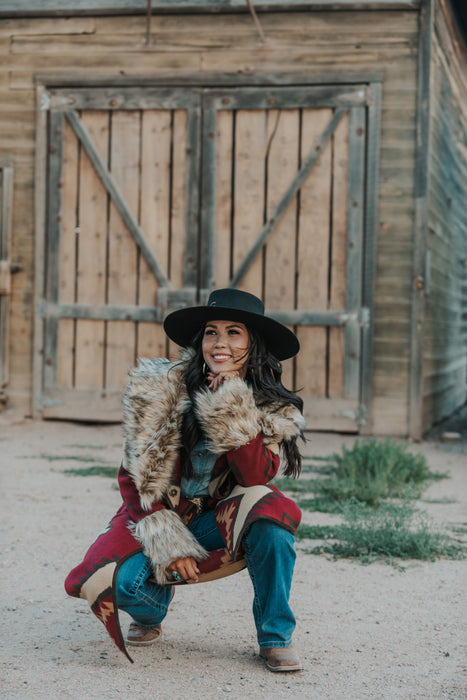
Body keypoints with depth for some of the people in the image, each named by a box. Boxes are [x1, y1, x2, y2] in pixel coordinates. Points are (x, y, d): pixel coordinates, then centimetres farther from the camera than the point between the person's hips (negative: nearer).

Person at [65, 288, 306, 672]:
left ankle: (276, 636, -12)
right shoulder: (159, 388, -12)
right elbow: (134, 476, -8)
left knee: (274, 511, -32)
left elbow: (257, 477, -19)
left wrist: (233, 409, -27)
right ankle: (150, 614, 11)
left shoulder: (273, 409, -5)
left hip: (220, 522, 1)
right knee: (101, 580, -29)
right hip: (157, 517, -1)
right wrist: (167, 544, -18)